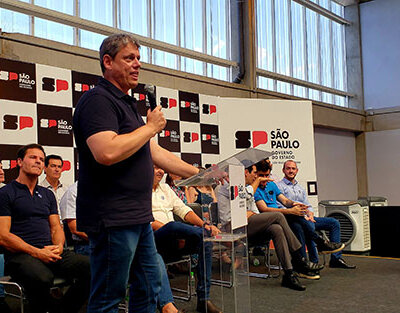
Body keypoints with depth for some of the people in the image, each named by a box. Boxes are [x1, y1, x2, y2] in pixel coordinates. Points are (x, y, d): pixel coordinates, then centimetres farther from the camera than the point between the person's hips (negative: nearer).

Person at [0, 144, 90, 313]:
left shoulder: (47, 194, 23)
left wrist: (59, 246, -5)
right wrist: (37, 252, -15)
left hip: (50, 252, 6)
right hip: (20, 255, -5)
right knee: (42, 278, -38)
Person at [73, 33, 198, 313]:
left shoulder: (128, 104, 20)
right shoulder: (98, 100, -12)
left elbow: (155, 153, 22)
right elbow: (107, 153, -28)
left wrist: (199, 174, 18)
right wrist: (151, 127, -15)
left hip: (139, 217, 10)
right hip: (113, 219, -10)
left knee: (149, 289, 18)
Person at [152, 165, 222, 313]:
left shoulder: (165, 188, 24)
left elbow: (183, 210, 18)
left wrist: (204, 225, -1)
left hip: (171, 244, 7)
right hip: (153, 241, -7)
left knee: (205, 243, -16)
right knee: (173, 226, -37)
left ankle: (203, 299, -13)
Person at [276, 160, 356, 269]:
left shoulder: (300, 188, 28)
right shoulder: (279, 186, 2)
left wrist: (310, 213, -3)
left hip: (306, 217, 8)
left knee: (334, 223, -3)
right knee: (310, 225, -38)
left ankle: (336, 258, -8)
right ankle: (314, 261, -33)